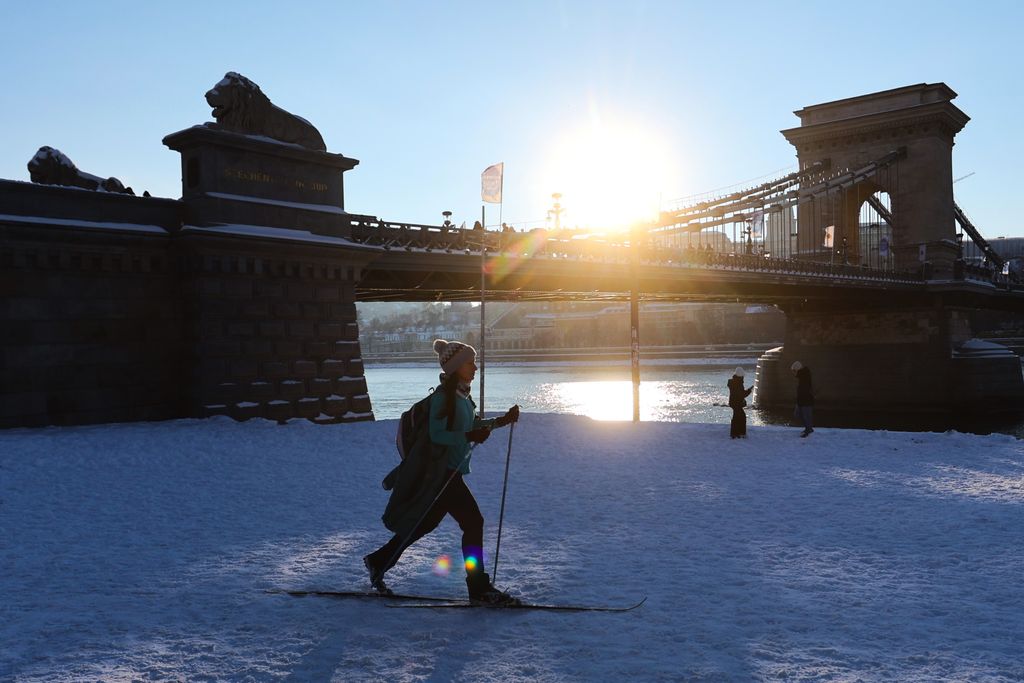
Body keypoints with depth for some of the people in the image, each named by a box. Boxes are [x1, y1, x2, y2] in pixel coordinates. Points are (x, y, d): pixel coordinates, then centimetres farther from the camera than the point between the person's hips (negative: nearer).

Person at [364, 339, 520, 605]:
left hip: (450, 473, 10)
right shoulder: (443, 396, -16)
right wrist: (469, 436, -30)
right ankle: (479, 588, 1)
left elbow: (473, 424, 23)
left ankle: (378, 561, 32)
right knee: (473, 523, -7)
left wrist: (501, 421, 13)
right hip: (441, 472, -10)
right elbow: (437, 434, -21)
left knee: (423, 523, 18)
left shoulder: (462, 395, 13)